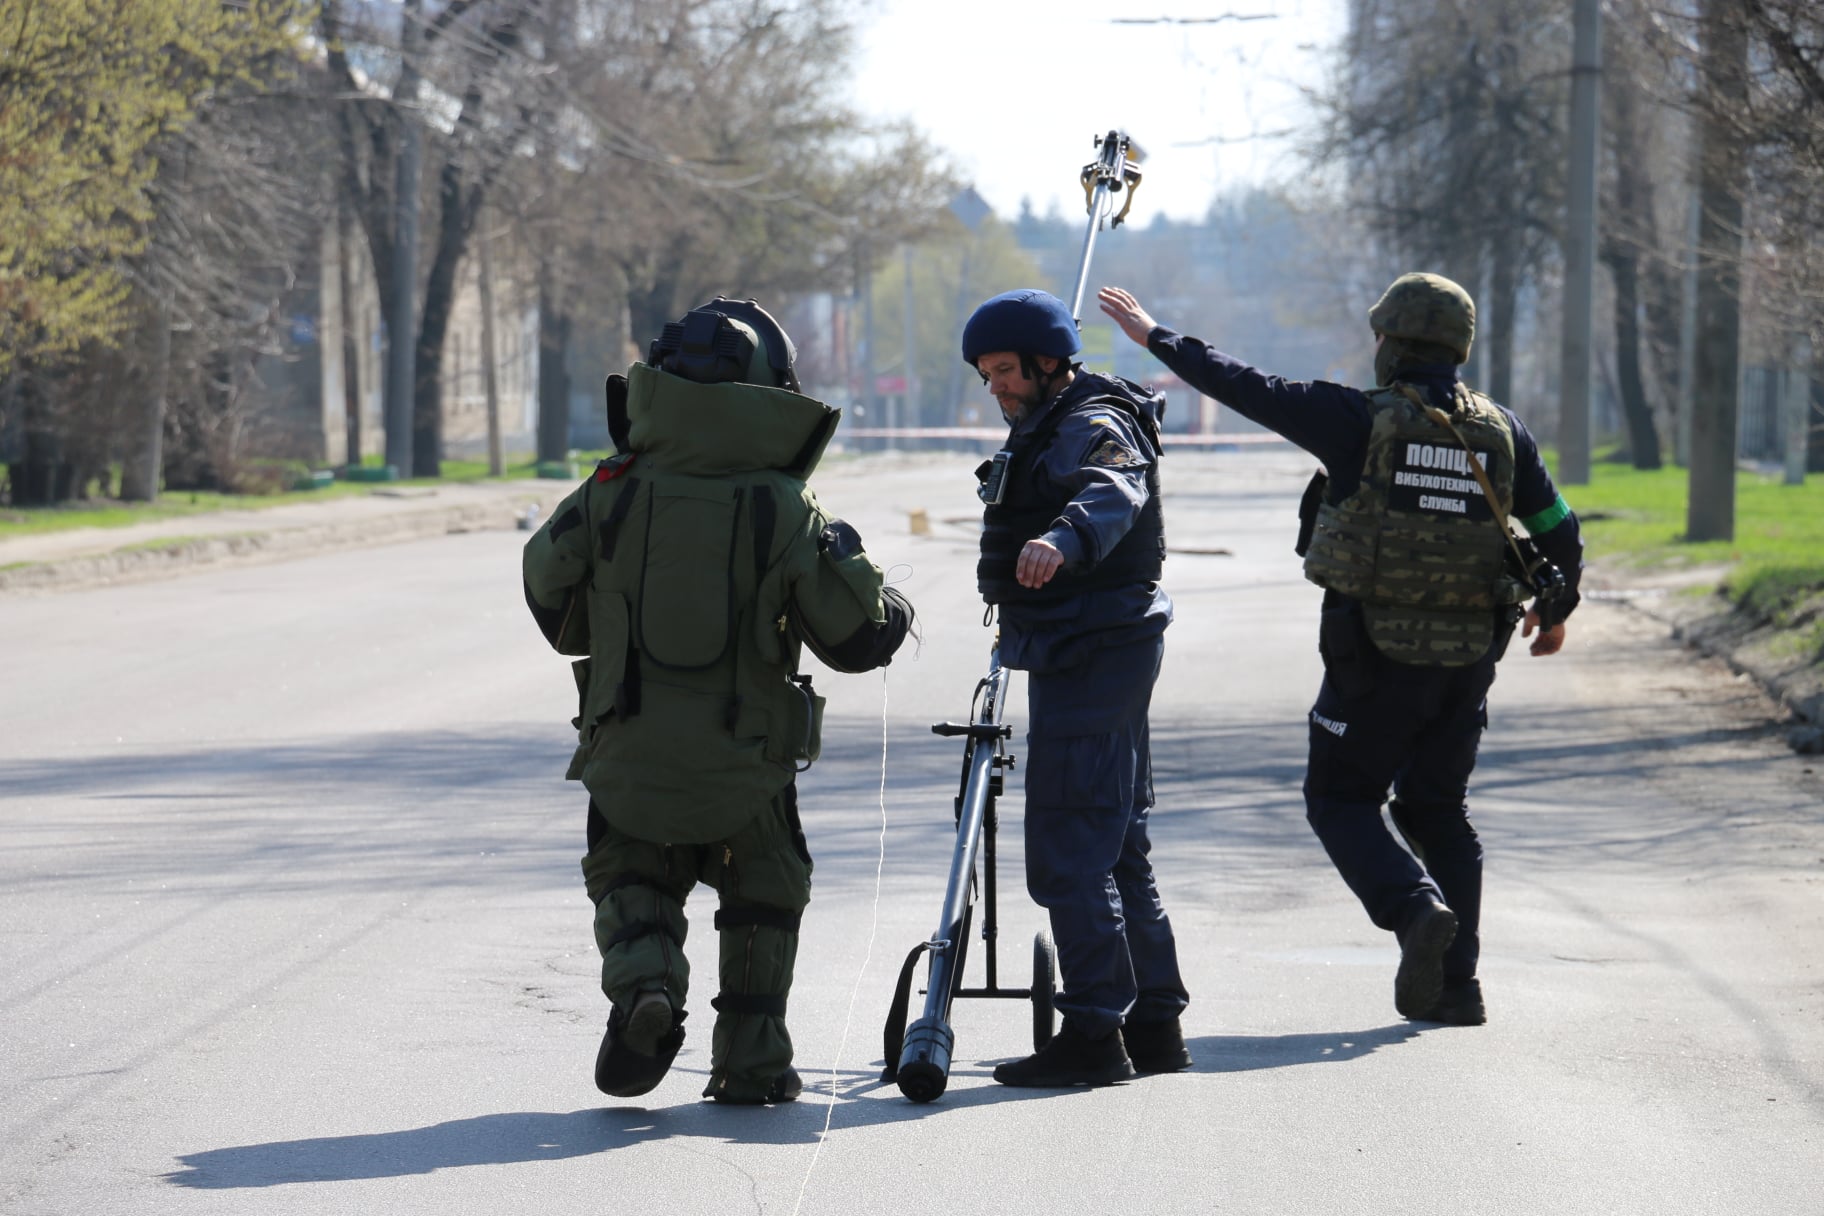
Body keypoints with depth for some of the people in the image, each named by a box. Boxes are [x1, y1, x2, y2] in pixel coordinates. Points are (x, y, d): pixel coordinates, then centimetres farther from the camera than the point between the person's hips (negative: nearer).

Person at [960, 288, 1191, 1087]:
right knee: (1118, 849, 16)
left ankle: (1094, 1034, -12)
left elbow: (1111, 494, -37)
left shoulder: (1092, 428, -15)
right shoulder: (1046, 428, 20)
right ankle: (1155, 1025, 22)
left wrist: (1062, 539, -59)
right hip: (1076, 655, 11)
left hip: (1091, 657, -11)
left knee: (1067, 850, -12)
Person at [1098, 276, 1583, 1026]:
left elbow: (1246, 388, -4)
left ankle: (1416, 908, -18)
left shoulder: (1361, 422, -10)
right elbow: (1560, 533, 11)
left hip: (1377, 653, -4)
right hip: (1468, 656, 5)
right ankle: (1456, 986, 12)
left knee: (1341, 801, 9)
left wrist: (1155, 338, 8)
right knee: (1437, 810, 17)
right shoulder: (1501, 431, 4)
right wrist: (1555, 611, 30)